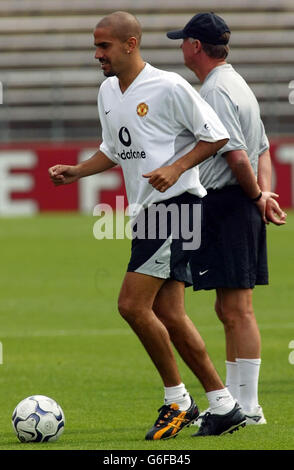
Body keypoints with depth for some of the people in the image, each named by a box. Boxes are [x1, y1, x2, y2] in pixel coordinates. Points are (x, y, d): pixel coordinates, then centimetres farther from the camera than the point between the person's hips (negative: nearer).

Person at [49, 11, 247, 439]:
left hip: (176, 203, -9)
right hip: (147, 211, 9)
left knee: (133, 304, -14)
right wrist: (76, 171, 10)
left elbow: (216, 136, -8)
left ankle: (177, 400, -2)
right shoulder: (107, 92, 13)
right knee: (168, 315, 7)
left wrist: (176, 168, -18)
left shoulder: (168, 87, -12)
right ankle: (224, 406, 13)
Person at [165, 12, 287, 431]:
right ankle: (233, 400, 18)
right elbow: (262, 150, 19)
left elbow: (236, 155, -21)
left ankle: (247, 408, -7)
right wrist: (263, 195, 7)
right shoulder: (236, 84, 19)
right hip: (242, 208, 10)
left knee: (237, 310, -8)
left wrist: (257, 196, -7)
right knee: (231, 309, 14)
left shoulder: (215, 90, -14)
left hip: (225, 205, -10)